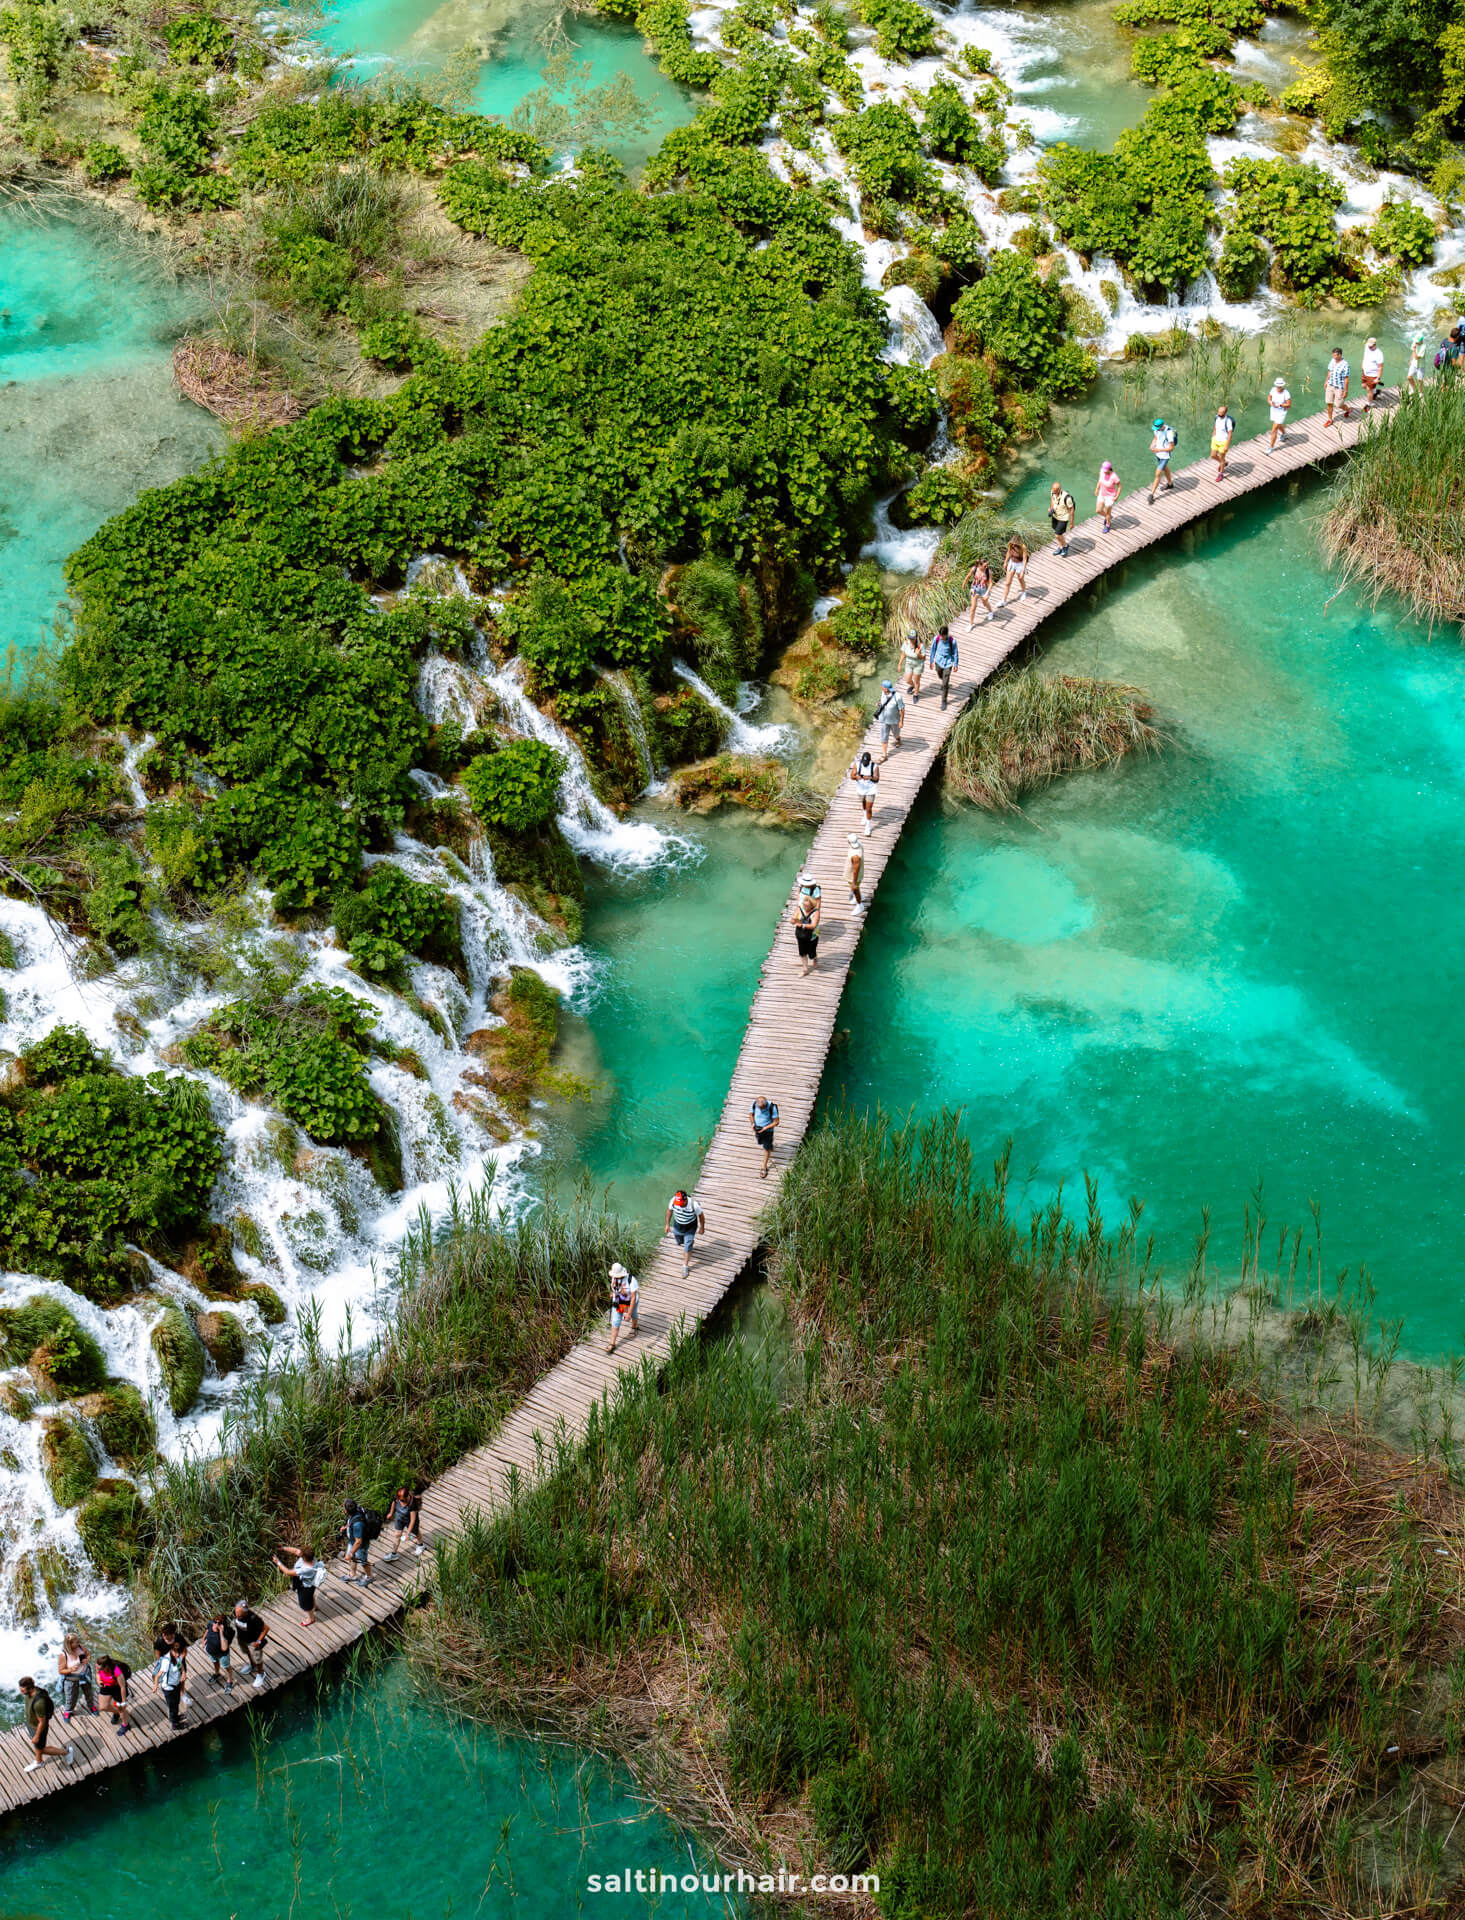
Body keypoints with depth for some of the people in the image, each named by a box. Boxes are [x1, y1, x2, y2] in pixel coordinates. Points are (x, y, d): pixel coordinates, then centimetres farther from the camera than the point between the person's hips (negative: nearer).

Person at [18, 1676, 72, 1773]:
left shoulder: (39, 1702, -45)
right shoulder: (31, 1692, -18)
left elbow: (42, 1722, -31)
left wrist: (37, 1736, -17)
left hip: (39, 1727, -8)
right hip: (30, 1723, 8)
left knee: (40, 1749, 16)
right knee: (35, 1744, 30)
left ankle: (66, 1752, 33)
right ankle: (39, 1762, 57)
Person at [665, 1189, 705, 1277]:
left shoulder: (693, 1205, -36)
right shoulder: (673, 1201, -29)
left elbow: (701, 1215, -15)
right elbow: (669, 1210, -6)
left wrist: (702, 1227, -1)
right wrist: (667, 1224, 1)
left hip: (690, 1228, -4)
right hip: (677, 1225, 4)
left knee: (687, 1248, 2)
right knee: (680, 1243, 27)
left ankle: (685, 1267, 24)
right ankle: (691, 1242, 62)